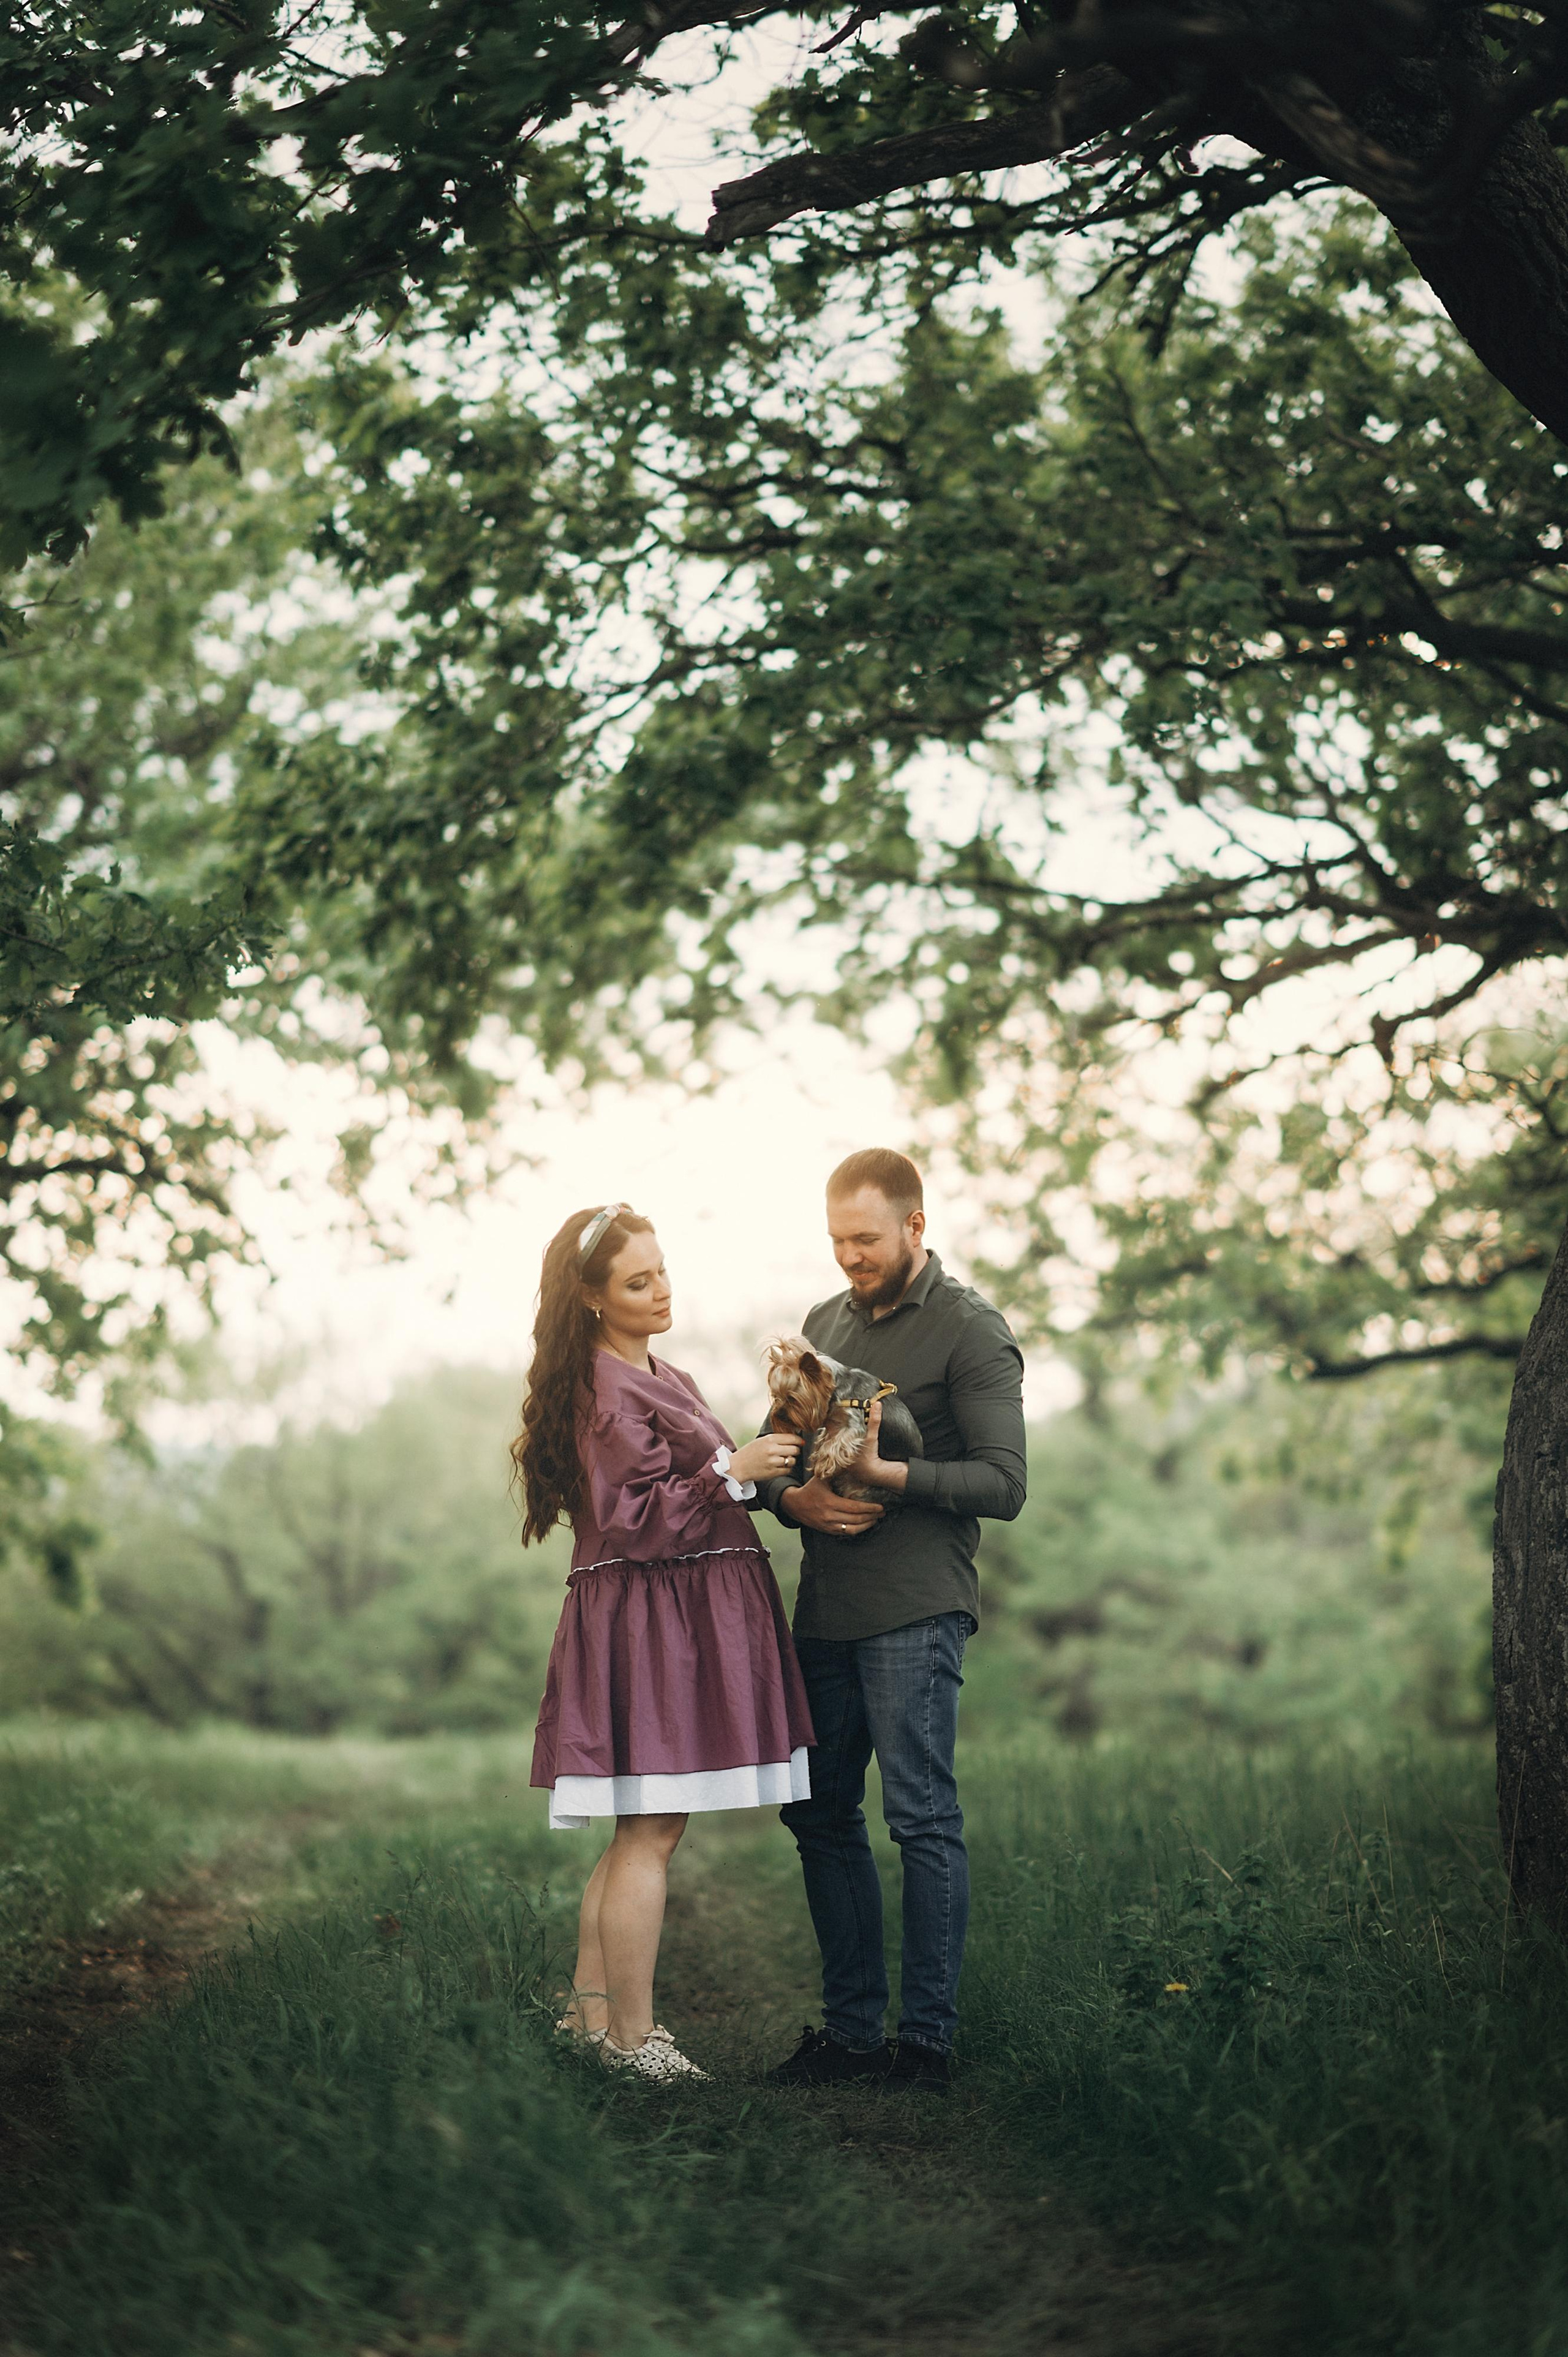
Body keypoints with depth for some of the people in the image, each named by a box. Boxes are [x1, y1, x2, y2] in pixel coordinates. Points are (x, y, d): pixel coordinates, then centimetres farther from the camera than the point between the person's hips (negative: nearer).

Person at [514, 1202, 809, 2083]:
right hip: (649, 1621, -10)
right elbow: (631, 1524, -19)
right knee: (652, 1832, -6)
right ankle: (633, 2035, -1)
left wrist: (763, 1462, 18)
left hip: (691, 1622, 10)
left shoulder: (661, 1379, 18)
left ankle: (592, 2010, 20)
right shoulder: (608, 1394, -13)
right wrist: (732, 1474, -22)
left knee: (641, 1833, 13)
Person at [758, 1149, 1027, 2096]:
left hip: (916, 1610, -7)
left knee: (923, 1820, -7)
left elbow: (1004, 1483, -12)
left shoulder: (971, 1331, -4)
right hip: (825, 1608, 7)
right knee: (819, 1813, 9)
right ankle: (851, 2028, 17)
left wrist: (890, 1476, -23)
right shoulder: (827, 1323, 17)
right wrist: (793, 1496, -3)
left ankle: (929, 2038, -1)